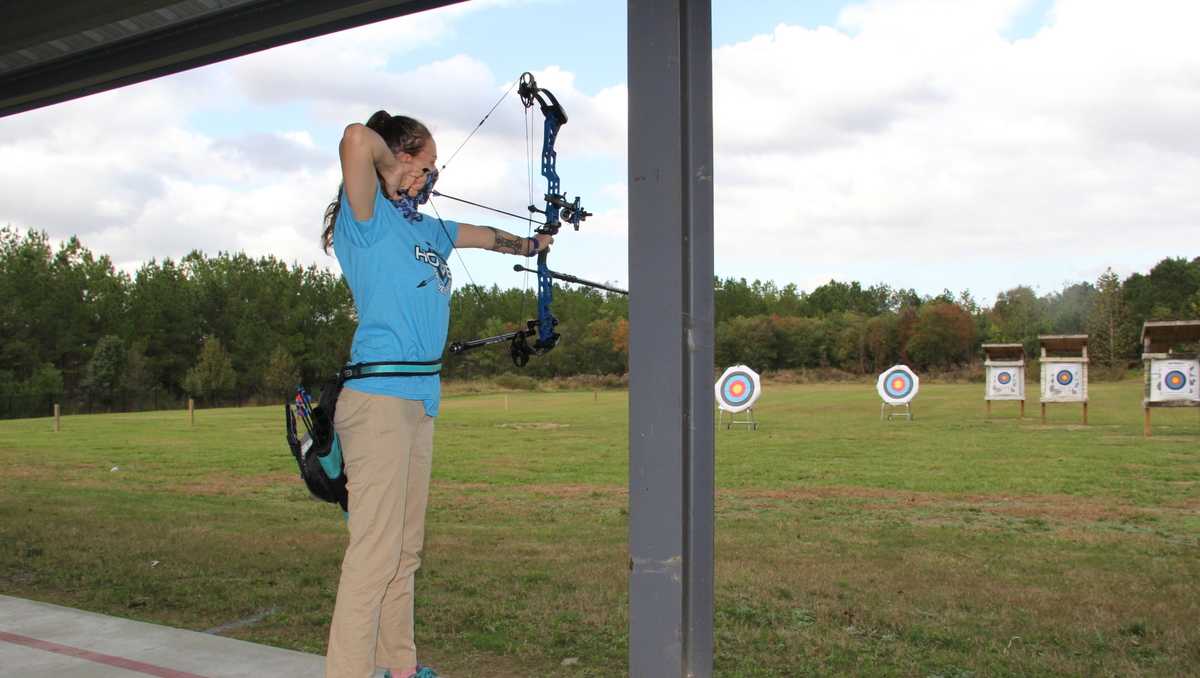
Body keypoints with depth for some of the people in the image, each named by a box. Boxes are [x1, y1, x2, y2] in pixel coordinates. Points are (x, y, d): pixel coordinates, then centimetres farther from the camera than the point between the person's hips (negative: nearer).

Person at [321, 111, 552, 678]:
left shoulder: (426, 229, 20)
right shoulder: (368, 220, -6)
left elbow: (483, 236, 39)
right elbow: (357, 139, -24)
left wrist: (530, 244, 53)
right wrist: (393, 174, -5)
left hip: (419, 400, 9)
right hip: (379, 397, -9)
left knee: (405, 549, 15)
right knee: (374, 555, -11)